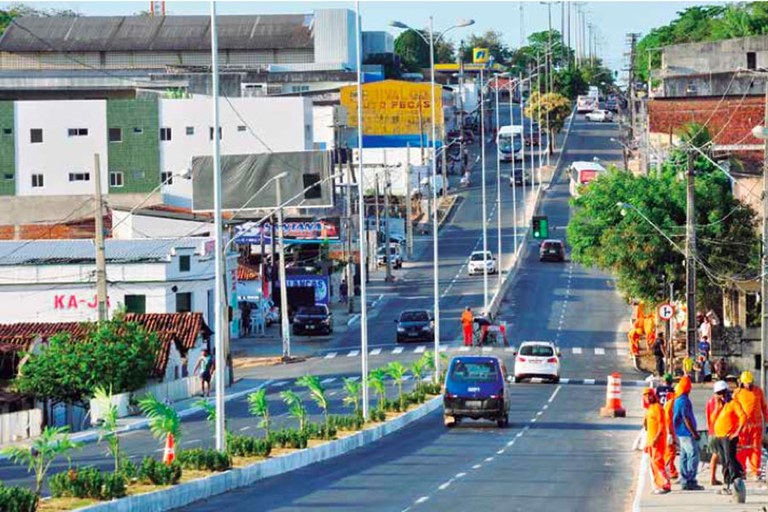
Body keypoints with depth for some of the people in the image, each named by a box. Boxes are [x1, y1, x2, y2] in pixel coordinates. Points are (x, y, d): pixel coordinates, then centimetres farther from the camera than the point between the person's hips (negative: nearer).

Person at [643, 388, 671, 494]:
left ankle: (665, 485, -13)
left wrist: (656, 438, -25)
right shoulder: (649, 409, 17)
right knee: (653, 464, 9)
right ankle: (658, 485, 13)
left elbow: (662, 425, -17)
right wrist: (647, 443, 21)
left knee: (657, 462, -13)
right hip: (651, 441, 9)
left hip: (658, 440, -9)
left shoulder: (657, 408, -11)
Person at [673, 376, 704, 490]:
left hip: (681, 433, 10)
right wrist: (693, 432, -19)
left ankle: (685, 482, 13)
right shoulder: (684, 400, -17)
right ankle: (691, 481, -12)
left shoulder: (678, 399, 14)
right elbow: (686, 418, -22)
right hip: (687, 433, -10)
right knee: (693, 456, -9)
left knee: (684, 457, 11)